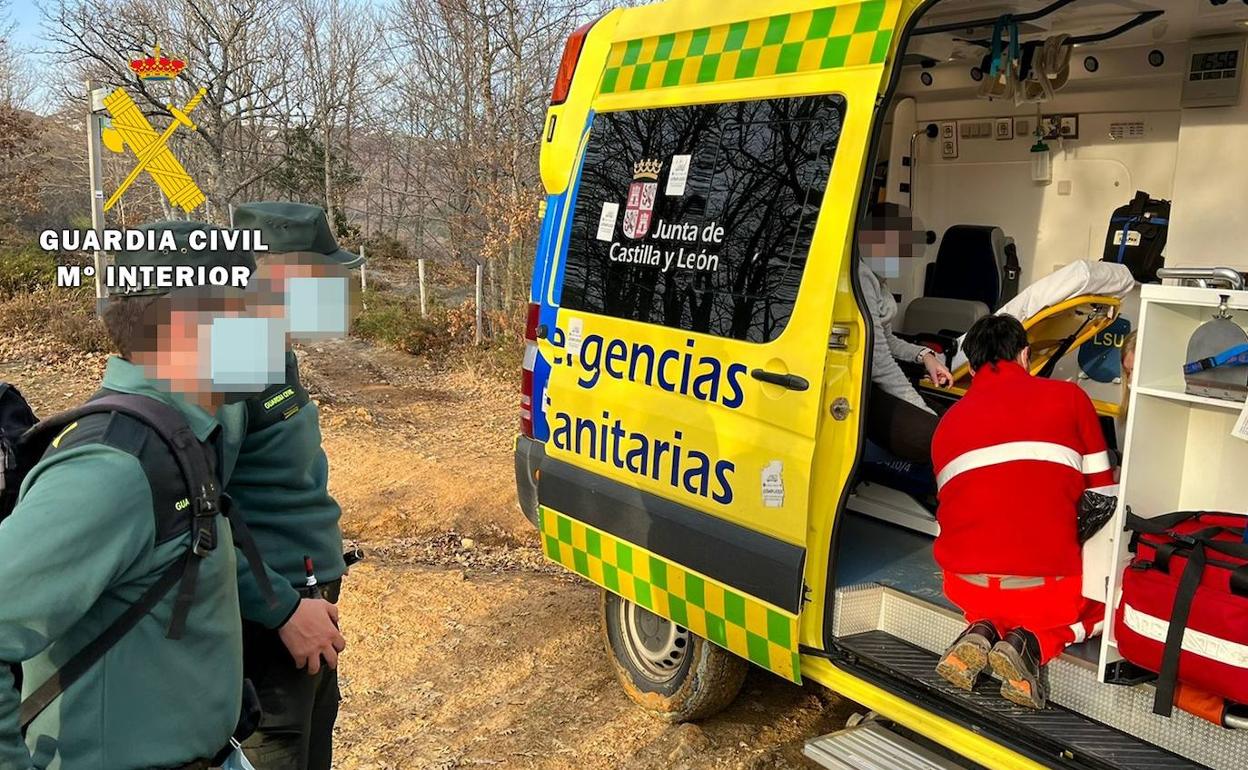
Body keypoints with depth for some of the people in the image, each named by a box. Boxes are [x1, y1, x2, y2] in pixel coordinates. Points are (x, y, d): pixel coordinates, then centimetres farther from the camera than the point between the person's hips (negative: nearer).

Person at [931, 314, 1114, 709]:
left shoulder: (947, 421, 15)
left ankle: (983, 629, 4)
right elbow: (1102, 497, 10)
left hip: (969, 585, 3)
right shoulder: (1068, 396, 8)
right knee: (1101, 604, 30)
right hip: (1047, 584, -3)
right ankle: (1034, 641, 0)